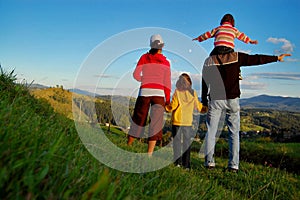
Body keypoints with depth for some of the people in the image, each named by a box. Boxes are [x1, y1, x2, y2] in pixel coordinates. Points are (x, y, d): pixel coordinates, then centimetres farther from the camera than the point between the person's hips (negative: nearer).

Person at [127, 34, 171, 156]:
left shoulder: (144, 58, 7)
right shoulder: (165, 62, 6)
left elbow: (136, 75, 0)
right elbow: (167, 82, 2)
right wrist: (168, 99, 5)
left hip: (144, 92, 2)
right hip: (159, 93, -1)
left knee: (138, 119, 13)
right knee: (155, 124, -1)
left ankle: (128, 147, 25)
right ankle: (149, 154, -5)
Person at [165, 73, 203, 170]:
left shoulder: (177, 92, -6)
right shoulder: (193, 93, 2)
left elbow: (173, 105, -9)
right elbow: (198, 106, 8)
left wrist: (166, 107, 10)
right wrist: (203, 106, 30)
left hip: (177, 121, -2)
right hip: (188, 121, 2)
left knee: (177, 141, 6)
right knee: (187, 142, 9)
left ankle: (178, 162, 5)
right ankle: (186, 164, 10)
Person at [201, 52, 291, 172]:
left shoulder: (209, 60, 4)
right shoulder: (236, 57, 0)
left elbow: (204, 83, 5)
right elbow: (256, 59, 5)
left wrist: (204, 103, 10)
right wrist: (277, 58, 18)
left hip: (215, 100, 1)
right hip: (232, 100, 0)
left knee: (211, 132, 6)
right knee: (234, 133, 7)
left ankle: (209, 162, 5)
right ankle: (233, 165, 7)